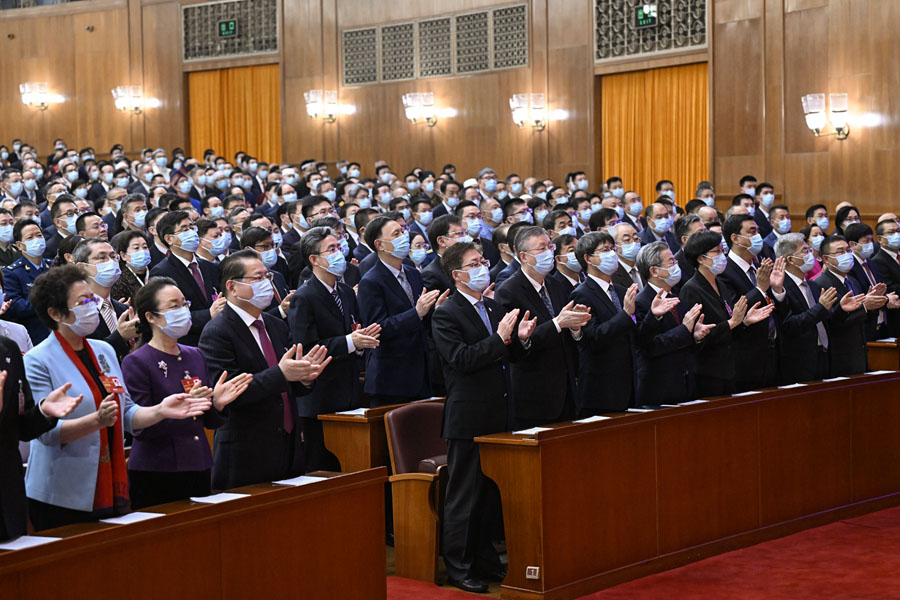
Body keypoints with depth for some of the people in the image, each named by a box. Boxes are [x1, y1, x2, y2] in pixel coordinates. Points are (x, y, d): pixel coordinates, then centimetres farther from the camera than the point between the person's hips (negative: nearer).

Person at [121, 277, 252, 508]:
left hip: (198, 469, 6)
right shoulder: (136, 362, -8)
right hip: (155, 474, -6)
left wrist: (217, 403, -7)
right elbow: (141, 428, -16)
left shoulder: (195, 356, 12)